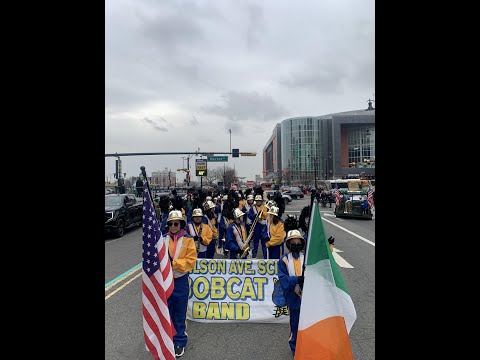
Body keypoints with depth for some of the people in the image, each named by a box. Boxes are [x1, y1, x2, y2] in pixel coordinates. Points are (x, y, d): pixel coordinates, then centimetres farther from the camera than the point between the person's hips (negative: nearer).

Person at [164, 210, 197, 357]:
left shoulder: (188, 240, -8)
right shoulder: (164, 239, 0)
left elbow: (191, 261, -13)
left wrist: (173, 262, -23)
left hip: (180, 281, -2)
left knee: (179, 314, 9)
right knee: (167, 312, 16)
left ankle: (180, 341, 25)